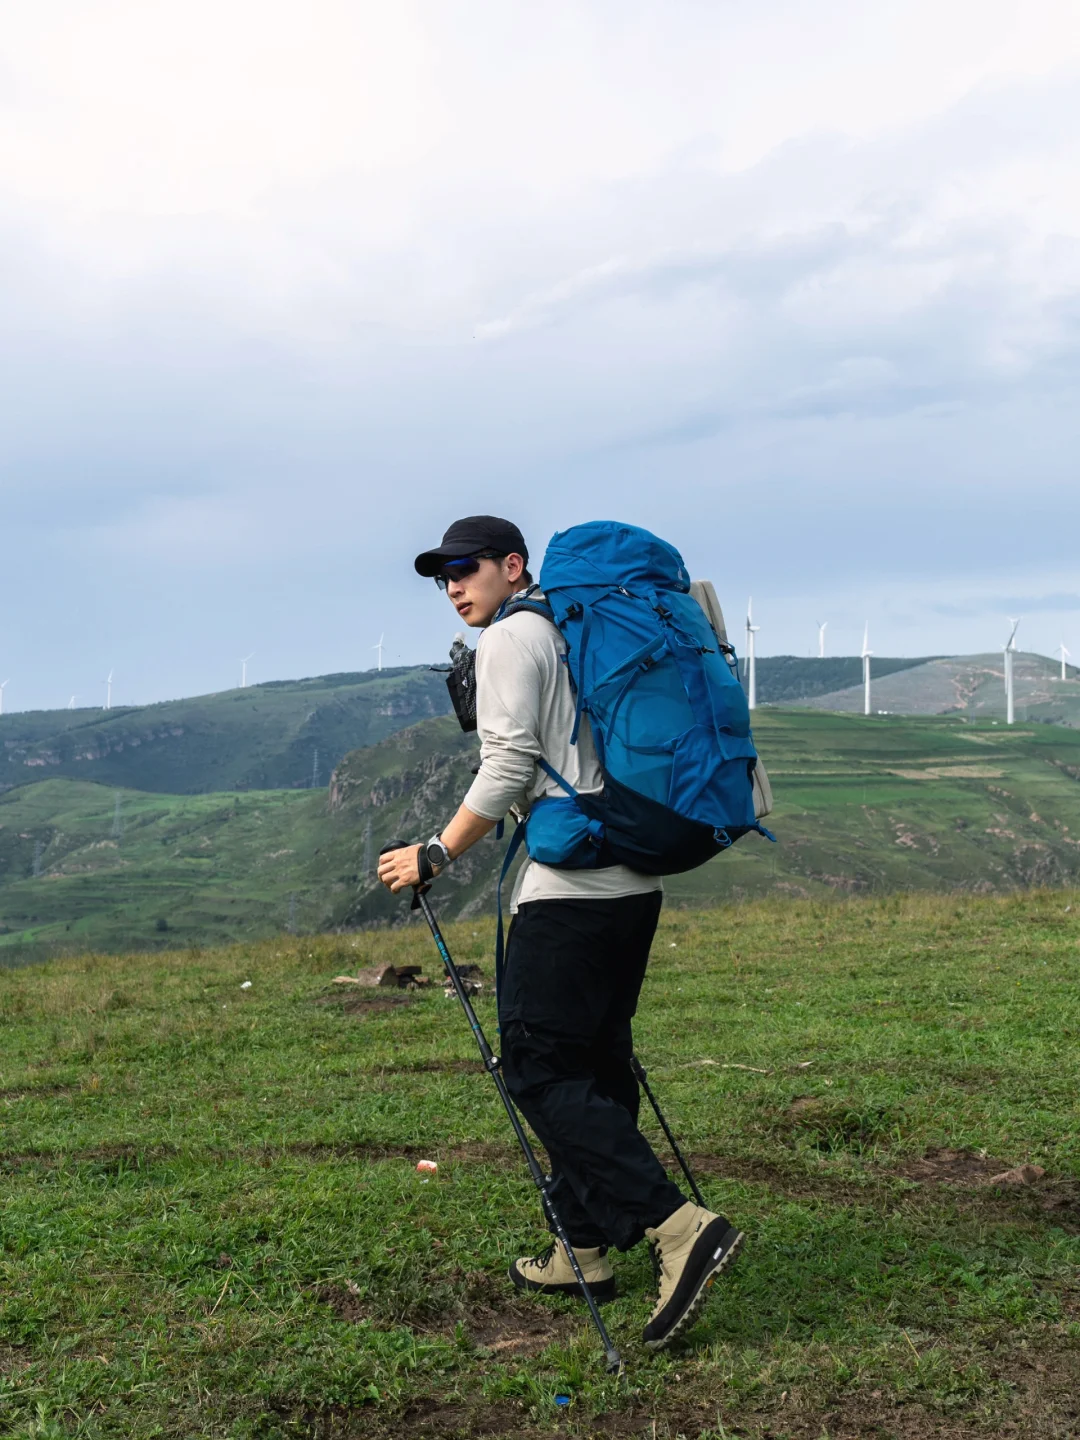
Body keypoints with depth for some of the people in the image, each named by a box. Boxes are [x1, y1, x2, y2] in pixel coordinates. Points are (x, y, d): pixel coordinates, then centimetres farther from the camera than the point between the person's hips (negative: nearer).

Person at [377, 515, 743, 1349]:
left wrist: (437, 856, -10)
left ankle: (678, 1227, -17)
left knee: (541, 1070, -8)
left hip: (570, 888, -9)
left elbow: (509, 769, -15)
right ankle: (585, 1250, 20)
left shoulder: (510, 639, -5)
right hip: (634, 881, 10)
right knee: (595, 1067, 13)